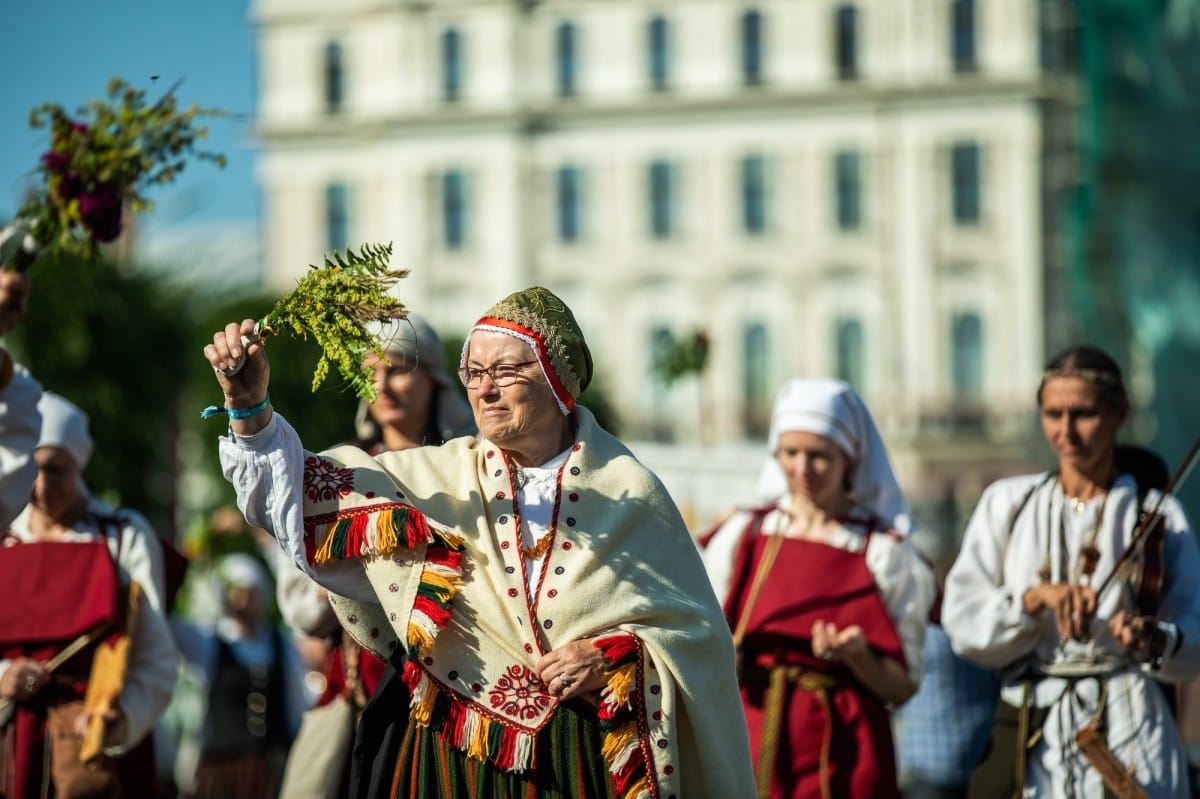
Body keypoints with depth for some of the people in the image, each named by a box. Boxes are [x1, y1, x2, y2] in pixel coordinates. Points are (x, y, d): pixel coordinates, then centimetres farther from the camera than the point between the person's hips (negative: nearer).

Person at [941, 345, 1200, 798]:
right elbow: (962, 623, 1)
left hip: (1127, 735, -1)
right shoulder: (1007, 503, 11)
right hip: (1027, 729, 1)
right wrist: (1035, 597, -16)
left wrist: (1156, 640, -18)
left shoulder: (1157, 515, 8)